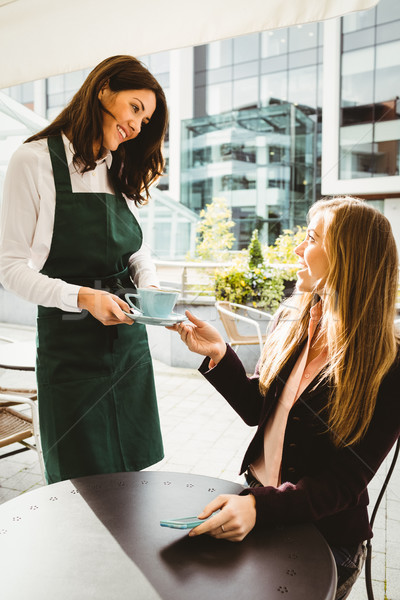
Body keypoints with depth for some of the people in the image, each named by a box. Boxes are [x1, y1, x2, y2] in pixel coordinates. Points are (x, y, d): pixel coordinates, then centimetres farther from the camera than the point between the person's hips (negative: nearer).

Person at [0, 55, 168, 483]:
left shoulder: (121, 171, 12)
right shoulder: (35, 160, -8)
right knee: (81, 483, 8)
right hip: (69, 345, -5)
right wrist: (81, 297, -23)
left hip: (129, 339, 6)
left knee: (132, 471, 15)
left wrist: (150, 286, -5)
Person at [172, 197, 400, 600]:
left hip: (326, 539, -4)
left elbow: (346, 482, -18)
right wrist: (219, 355, -9)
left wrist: (260, 508, -30)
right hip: (257, 499, 5)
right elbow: (257, 409, 5)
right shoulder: (292, 320, -2)